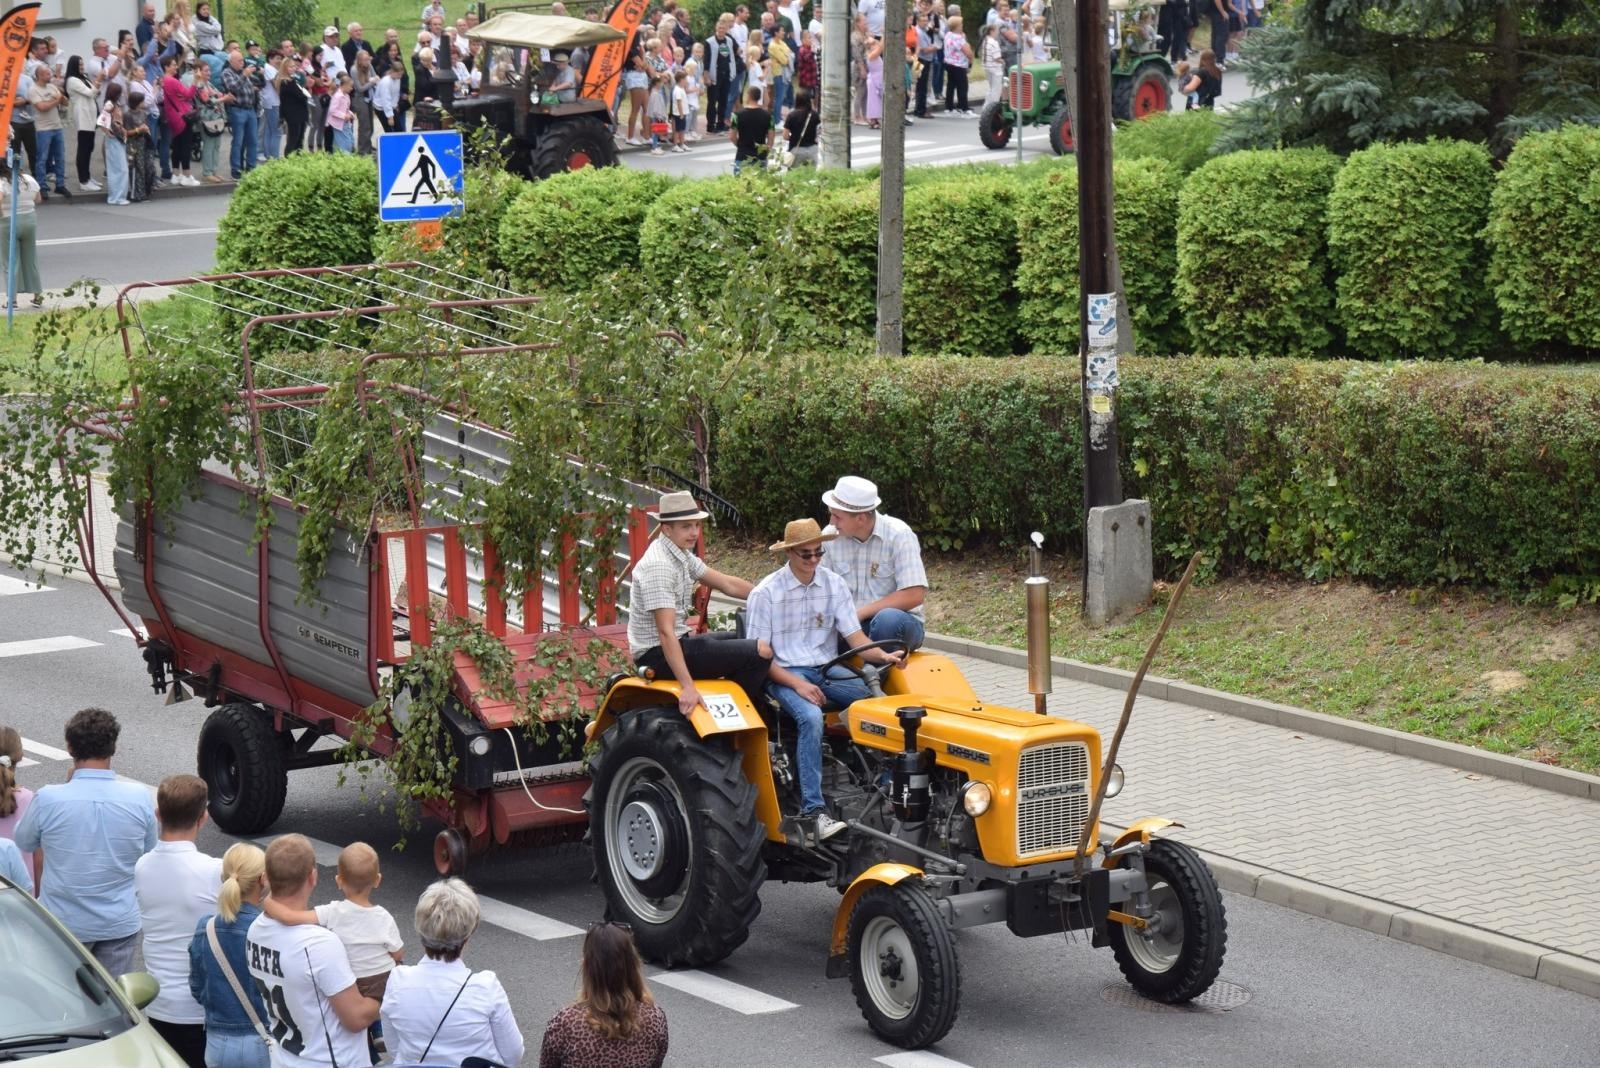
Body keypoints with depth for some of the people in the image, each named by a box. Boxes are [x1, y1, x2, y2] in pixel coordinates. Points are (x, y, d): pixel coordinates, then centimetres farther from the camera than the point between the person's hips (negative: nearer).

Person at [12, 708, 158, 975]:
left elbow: (24, 843, 3)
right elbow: (149, 852, 3)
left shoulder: (47, 800, -19)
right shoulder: (139, 797, -13)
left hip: (64, 922, -1)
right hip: (121, 922, 1)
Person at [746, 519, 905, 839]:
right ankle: (813, 808, -37)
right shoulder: (766, 593, -5)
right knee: (811, 717, -36)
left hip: (828, 668, 4)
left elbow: (854, 635, 4)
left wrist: (882, 656, -17)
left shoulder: (834, 585, 8)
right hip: (785, 672, -4)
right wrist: (797, 684, -19)